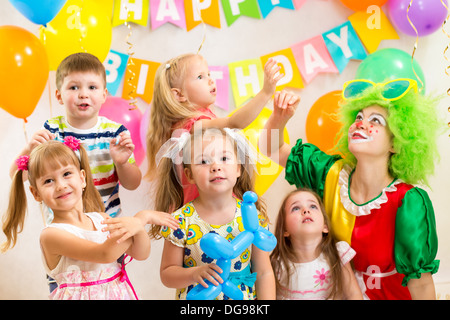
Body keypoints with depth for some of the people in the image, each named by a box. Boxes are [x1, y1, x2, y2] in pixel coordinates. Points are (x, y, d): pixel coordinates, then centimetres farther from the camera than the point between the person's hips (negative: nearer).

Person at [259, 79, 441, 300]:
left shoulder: (409, 202, -27)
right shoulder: (331, 173, -14)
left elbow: (420, 282, -21)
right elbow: (271, 148, -6)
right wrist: (279, 117, -24)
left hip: (390, 294, -3)